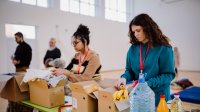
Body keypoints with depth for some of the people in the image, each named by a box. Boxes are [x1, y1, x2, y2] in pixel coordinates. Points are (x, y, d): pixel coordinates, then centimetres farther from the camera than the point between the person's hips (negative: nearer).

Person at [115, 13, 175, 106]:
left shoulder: (163, 48, -11)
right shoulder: (133, 48, 0)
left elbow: (168, 74, -12)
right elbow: (129, 70, 7)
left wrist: (148, 84, -23)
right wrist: (124, 77, -15)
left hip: (158, 96, -3)